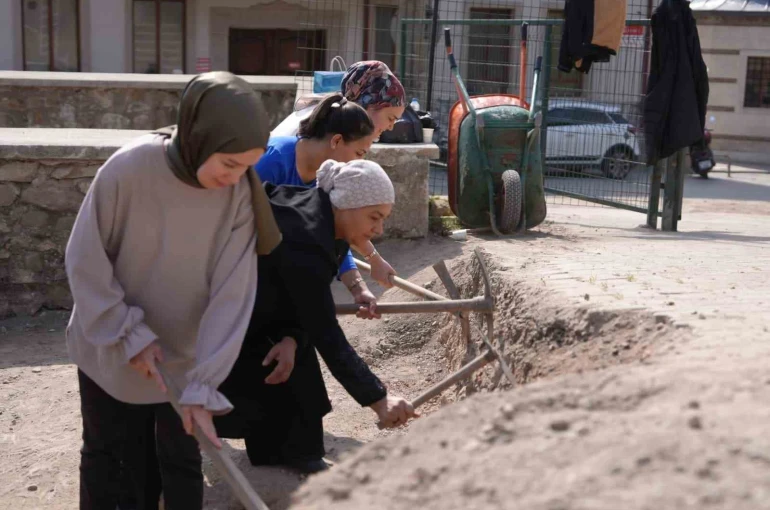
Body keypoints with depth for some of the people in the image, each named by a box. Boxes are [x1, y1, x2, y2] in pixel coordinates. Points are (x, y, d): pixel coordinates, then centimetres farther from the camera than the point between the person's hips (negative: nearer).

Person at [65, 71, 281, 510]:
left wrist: (204, 384, -22)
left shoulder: (239, 193, -18)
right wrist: (130, 335, -17)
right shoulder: (128, 169, -25)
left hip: (186, 357, 2)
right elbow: (85, 261, -15)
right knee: (109, 459, 15)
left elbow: (232, 293, -19)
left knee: (182, 463, 13)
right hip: (111, 352, -1)